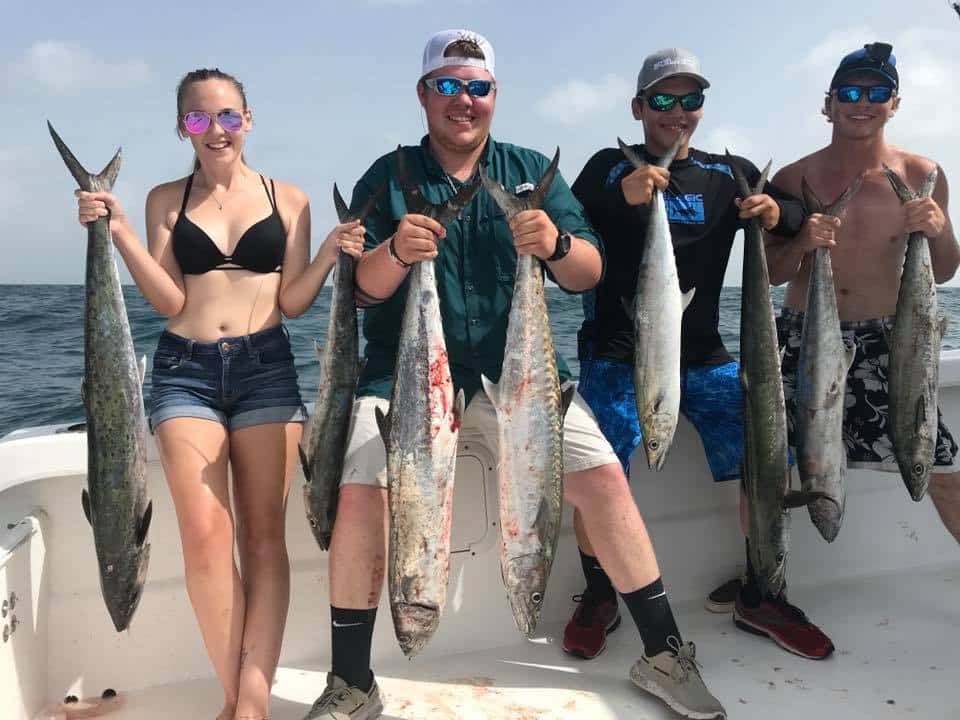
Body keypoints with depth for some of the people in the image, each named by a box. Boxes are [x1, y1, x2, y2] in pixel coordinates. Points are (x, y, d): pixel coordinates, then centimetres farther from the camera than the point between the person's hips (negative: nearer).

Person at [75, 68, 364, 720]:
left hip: (266, 367, 0)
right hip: (185, 371, 1)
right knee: (205, 536, -9)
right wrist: (120, 233, -6)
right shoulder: (167, 200, 11)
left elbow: (292, 302, 5)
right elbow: (170, 302, 3)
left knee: (264, 537, -3)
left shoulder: (287, 199, 8)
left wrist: (330, 254, -11)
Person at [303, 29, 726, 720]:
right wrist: (396, 251, -25)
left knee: (606, 477, -13)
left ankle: (665, 655, 7)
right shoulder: (388, 177, 5)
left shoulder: (531, 170, 9)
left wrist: (555, 243, -22)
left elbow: (590, 273, 1)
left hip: (515, 370, 1)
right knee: (360, 495, -21)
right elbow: (360, 288, -3)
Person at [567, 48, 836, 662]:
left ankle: (758, 598, 20)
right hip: (618, 352, -3)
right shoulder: (610, 168, 2)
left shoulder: (730, 174, 12)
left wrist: (778, 213, -10)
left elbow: (799, 217, 14)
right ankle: (599, 598, 11)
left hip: (704, 356, 4)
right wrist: (619, 198, -25)